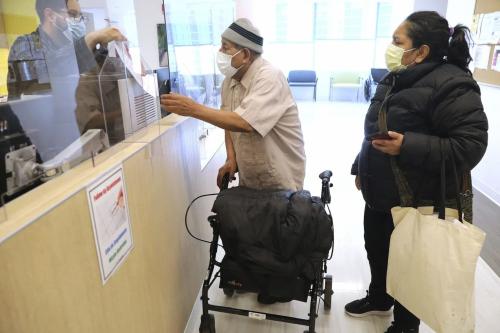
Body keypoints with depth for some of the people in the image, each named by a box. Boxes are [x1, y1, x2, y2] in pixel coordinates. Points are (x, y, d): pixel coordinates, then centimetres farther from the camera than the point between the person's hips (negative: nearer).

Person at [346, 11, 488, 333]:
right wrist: (361, 168, 20)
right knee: (376, 251, 22)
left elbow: (471, 145, -23)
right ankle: (378, 299, 48)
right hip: (380, 194, 8)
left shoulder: (451, 84, -19)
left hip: (417, 203, -8)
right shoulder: (396, 79, 9)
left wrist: (407, 146, -30)